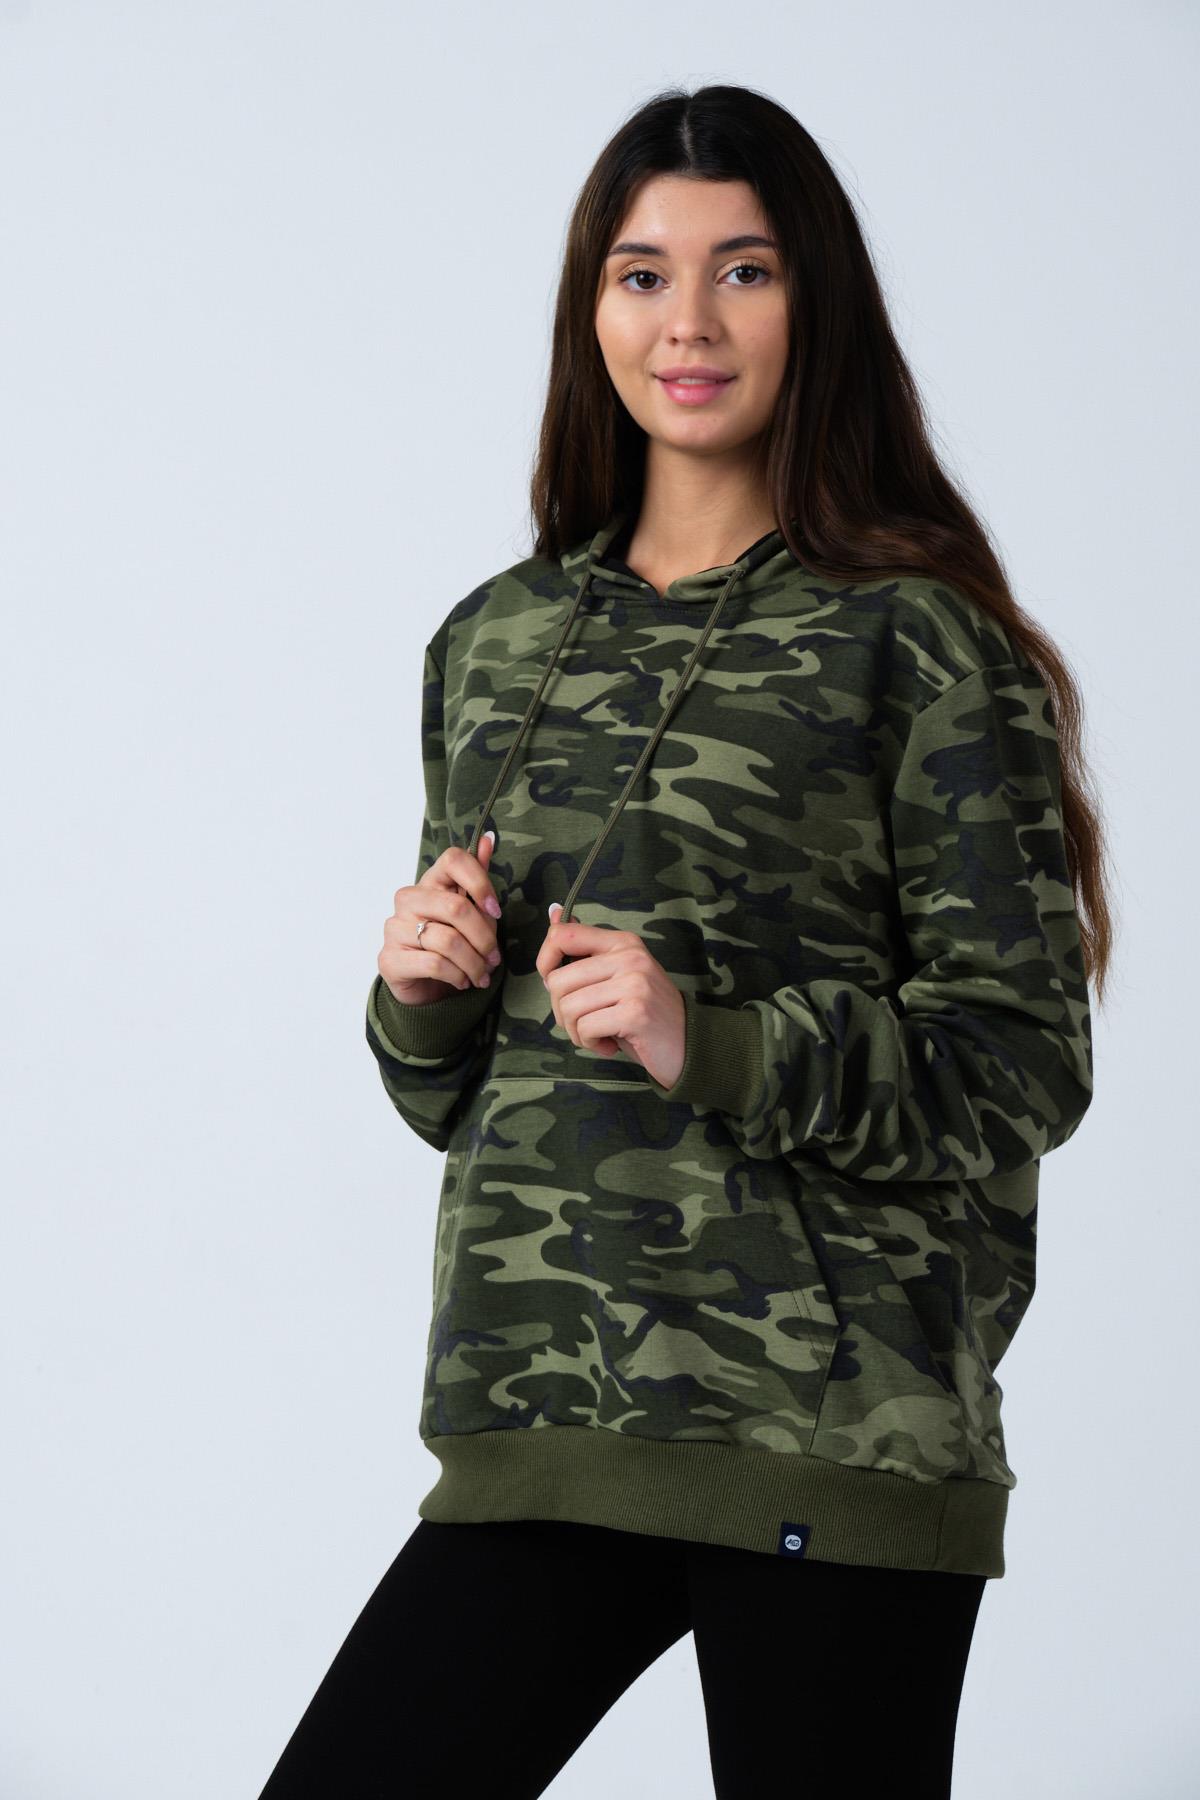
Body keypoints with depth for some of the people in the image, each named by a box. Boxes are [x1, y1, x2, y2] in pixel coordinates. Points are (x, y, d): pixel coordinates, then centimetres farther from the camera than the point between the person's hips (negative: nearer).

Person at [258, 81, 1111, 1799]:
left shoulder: (916, 643, 0)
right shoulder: (495, 643, 15)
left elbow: (1023, 1061, -5)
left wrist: (710, 1044, -16)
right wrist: (419, 992, 0)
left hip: (833, 1436, -4)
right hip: (538, 1415, 5)